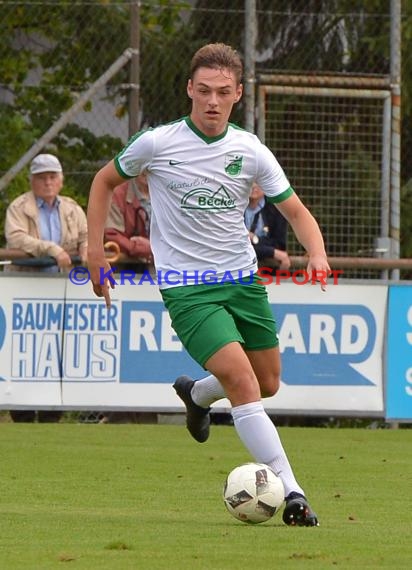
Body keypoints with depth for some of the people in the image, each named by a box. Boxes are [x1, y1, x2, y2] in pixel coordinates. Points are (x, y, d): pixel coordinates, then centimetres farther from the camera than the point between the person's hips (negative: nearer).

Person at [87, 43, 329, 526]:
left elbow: (296, 212, 3)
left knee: (268, 384, 14)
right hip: (187, 287, -5)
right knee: (243, 383, -19)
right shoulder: (156, 144, -9)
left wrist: (317, 253, -18)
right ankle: (291, 494, -20)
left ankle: (196, 394, 47)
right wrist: (95, 253, 3)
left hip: (243, 280, 5)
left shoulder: (250, 151, -2)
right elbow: (105, 181, 8)